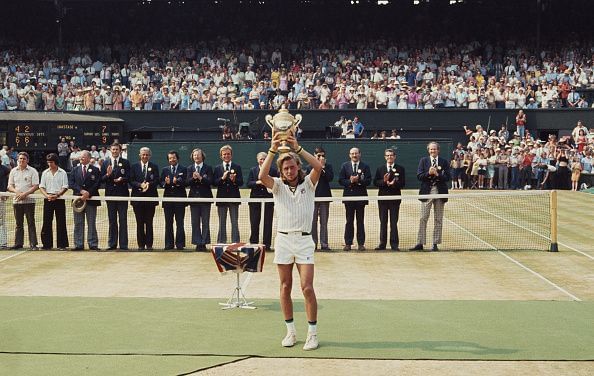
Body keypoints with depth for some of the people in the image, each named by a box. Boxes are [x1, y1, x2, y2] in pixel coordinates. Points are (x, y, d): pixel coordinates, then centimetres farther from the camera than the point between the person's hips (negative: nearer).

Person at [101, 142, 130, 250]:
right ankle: (112, 244, 13)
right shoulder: (105, 163, 9)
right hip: (110, 194, 2)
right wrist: (107, 175, -16)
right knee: (112, 220, 7)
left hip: (122, 194, -2)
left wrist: (122, 179, -22)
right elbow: (102, 179, 4)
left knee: (123, 220, 1)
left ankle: (123, 244, 4)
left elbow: (128, 177, -2)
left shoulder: (125, 162, 3)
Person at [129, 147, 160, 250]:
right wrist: (140, 185, -16)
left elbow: (156, 181, -1)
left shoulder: (154, 167, 8)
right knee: (139, 222, 3)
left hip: (150, 197, 0)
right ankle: (141, 244, 8)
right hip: (138, 197, 1)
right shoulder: (134, 167, 9)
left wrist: (149, 184, -19)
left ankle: (149, 244, 6)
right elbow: (131, 181, 1)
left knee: (149, 222, 1)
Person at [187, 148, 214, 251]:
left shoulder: (208, 168, 2)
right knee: (195, 222, 3)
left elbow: (210, 181, -9)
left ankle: (204, 243, 3)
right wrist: (193, 178, -20)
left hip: (205, 197, -2)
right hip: (194, 197, 2)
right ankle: (197, 243, 9)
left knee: (205, 222, 0)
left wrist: (200, 178, -22)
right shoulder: (190, 168, 10)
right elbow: (187, 182, -1)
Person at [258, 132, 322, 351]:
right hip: (283, 239, 2)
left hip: (304, 240, -2)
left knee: (307, 288, -8)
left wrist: (298, 148, -20)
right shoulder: (278, 186, 7)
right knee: (285, 288, 5)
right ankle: (290, 331, 15)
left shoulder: (308, 184, 4)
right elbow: (262, 176, -14)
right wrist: (273, 150, -20)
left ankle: (312, 333, 0)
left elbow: (318, 167, -15)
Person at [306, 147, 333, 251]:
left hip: (325, 196, 0)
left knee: (324, 221, 3)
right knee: (313, 221, 2)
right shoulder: (310, 167, 5)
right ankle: (313, 242, 8)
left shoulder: (328, 166, 6)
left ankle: (324, 243, 5)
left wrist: (323, 167, -11)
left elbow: (330, 178, -9)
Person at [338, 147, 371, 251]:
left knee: (360, 221, 4)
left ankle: (361, 243, 8)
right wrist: (350, 181, -16)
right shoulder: (345, 166, 7)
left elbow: (368, 181, -4)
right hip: (349, 196, 0)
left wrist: (358, 180, -18)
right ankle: (348, 243, 7)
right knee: (349, 221, 4)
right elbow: (341, 180, 0)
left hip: (361, 196, 0)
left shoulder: (365, 166, 5)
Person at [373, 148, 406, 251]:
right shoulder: (380, 169, 10)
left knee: (394, 222, 0)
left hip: (395, 198, -2)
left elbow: (402, 184, -4)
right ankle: (382, 243, 10)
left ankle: (394, 244, 3)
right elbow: (375, 182, 2)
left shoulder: (400, 169, 3)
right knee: (383, 222, 6)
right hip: (382, 197, 2)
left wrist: (393, 184, -20)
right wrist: (384, 181, -15)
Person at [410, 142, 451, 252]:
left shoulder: (444, 162, 5)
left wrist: (437, 174, -16)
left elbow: (447, 177, -2)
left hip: (440, 192, 0)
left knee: (438, 220, 5)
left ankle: (435, 244, 12)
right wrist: (428, 173, -17)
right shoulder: (423, 160, 6)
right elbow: (419, 176, -2)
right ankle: (420, 243, 1)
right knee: (423, 219, -2)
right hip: (427, 192, 0)